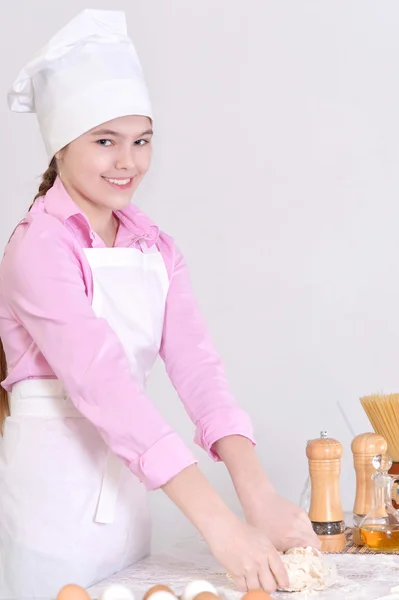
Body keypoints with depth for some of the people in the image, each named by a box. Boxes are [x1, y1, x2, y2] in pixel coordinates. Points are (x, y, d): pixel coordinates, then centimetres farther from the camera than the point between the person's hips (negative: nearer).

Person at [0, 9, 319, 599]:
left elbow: (195, 364, -6)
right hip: (51, 496, -6)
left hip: (124, 493, 6)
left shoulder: (156, 250, 6)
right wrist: (219, 525, -33)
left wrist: (259, 495, -21)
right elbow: (101, 383, -26)